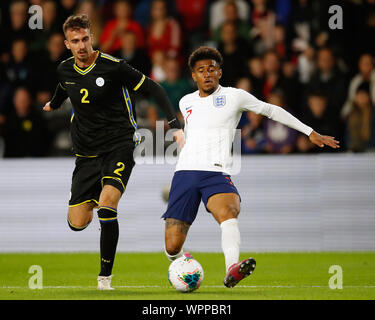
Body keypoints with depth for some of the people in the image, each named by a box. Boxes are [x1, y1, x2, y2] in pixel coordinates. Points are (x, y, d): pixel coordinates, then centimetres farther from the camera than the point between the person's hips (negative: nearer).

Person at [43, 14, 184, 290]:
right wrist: (53, 104, 52)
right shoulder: (65, 70, 3)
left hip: (119, 146, -4)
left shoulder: (113, 67, -12)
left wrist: (175, 125, -14)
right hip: (86, 153, 4)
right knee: (77, 223, -3)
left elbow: (153, 89, -7)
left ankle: (105, 275, -13)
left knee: (106, 205, -27)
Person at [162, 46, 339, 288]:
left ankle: (232, 270, -57)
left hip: (217, 173, -3)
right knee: (172, 247, -7)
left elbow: (271, 111, 16)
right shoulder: (186, 103, 16)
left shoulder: (234, 96, 7)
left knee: (229, 212, -37)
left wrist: (310, 132, 16)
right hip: (185, 171, 3)